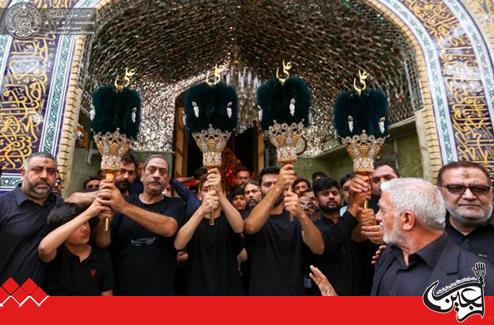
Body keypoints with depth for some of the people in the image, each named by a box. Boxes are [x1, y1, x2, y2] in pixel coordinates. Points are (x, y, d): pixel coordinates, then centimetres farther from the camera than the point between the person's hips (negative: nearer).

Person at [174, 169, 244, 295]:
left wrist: (219, 193, -39)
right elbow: (178, 245, -23)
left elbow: (239, 228, -27)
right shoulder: (192, 219, -2)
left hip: (229, 289, 0)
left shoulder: (228, 219, -2)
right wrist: (202, 210, -38)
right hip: (197, 288, 0)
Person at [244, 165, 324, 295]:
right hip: (261, 291, -1)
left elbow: (319, 249, -19)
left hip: (294, 291, 1)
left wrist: (301, 214, -36)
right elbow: (251, 227, -31)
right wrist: (277, 187, -40)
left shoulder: (296, 218, -2)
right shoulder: (252, 216, -5)